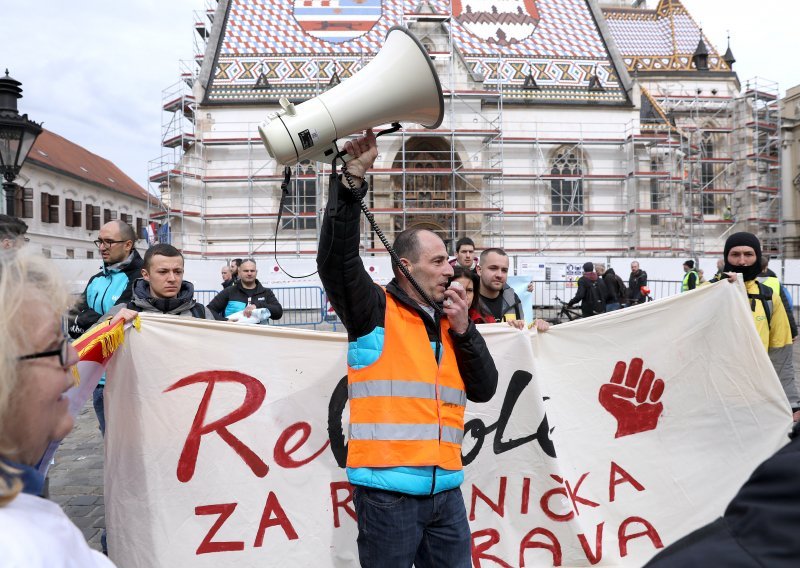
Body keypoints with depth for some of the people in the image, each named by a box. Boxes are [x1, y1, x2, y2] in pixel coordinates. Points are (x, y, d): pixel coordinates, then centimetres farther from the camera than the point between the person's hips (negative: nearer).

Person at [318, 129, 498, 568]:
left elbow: (484, 390, 8)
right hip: (388, 489, -5)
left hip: (445, 489, 6)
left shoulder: (449, 322, 13)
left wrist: (463, 329, -3)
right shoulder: (374, 310, -3)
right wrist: (353, 178, -23)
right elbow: (336, 257, -18)